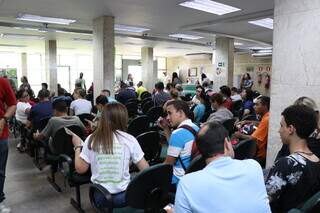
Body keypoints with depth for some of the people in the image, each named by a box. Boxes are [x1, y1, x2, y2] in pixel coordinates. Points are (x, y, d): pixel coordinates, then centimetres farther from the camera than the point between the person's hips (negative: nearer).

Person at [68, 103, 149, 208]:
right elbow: (145, 169, -9)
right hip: (123, 196, -2)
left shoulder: (91, 139, -8)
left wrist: (77, 146, 12)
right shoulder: (129, 139, -12)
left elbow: (80, 169, -1)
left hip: (99, 197, 2)